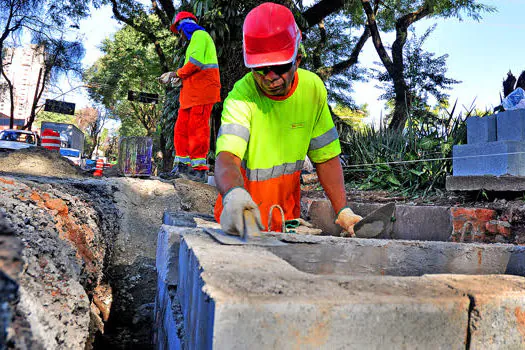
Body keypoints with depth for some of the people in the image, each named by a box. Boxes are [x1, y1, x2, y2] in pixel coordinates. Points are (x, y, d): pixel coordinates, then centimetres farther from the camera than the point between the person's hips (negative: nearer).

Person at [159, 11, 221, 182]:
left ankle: (199, 168, -14)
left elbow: (196, 62, -13)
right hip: (192, 91, 10)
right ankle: (183, 164, 8)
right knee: (181, 128, 5)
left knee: (197, 128, -13)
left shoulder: (199, 35, 2)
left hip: (202, 90, -10)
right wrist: (182, 78, 14)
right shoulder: (195, 39, 33)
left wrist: (177, 74, -2)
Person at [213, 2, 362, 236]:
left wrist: (343, 211, -9)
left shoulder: (313, 88, -7)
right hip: (243, 218, -2)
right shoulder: (241, 97, -21)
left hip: (288, 214, 3)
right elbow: (227, 158, -35)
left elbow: (326, 158, -1)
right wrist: (233, 194, -57)